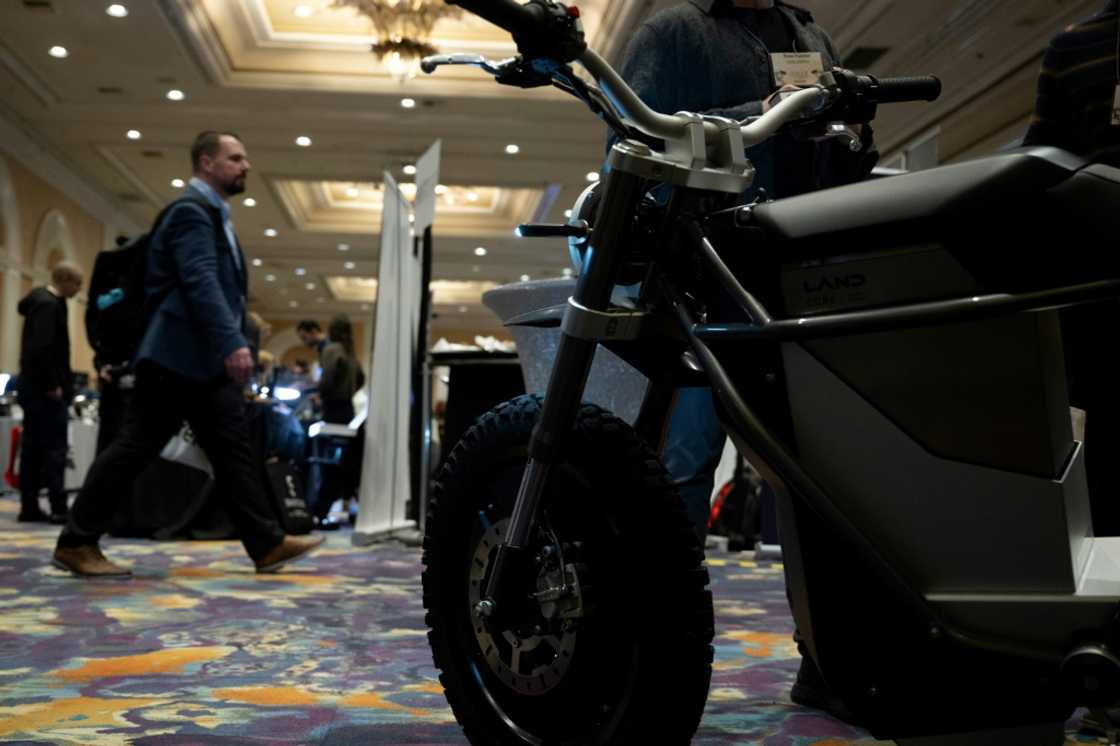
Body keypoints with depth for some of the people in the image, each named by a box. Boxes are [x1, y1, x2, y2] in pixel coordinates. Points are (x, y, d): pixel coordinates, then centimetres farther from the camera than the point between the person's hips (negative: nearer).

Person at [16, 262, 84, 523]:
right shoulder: (49, 305, -16)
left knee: (33, 449, 10)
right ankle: (58, 507, -6)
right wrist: (53, 386, -17)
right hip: (46, 390, -9)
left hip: (34, 388, 9)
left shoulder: (38, 298, 13)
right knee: (54, 448, -7)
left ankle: (29, 507, 14)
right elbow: (42, 349, -24)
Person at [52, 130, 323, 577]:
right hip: (178, 356, -10)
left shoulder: (213, 214, 21)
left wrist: (232, 342, 19)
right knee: (136, 447, -4)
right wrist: (232, 342, -32)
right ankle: (76, 542, 5)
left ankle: (267, 544, 6)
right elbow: (201, 283, -24)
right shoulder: (191, 210, -11)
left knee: (234, 449, 5)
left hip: (205, 360, 10)